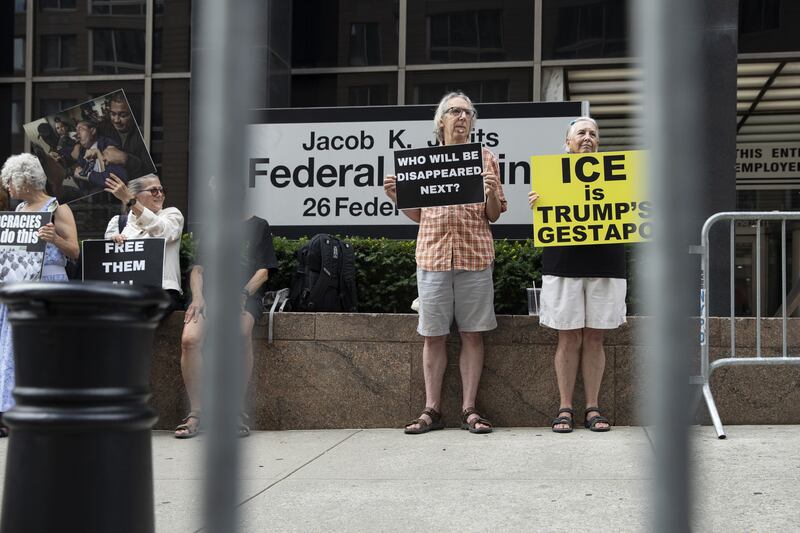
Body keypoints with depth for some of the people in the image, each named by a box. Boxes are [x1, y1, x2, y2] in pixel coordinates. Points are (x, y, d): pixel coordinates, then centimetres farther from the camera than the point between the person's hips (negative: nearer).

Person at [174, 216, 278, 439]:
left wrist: (243, 294, -12)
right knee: (189, 339, -29)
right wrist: (198, 297, -3)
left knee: (240, 334, -37)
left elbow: (263, 271, 6)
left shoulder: (258, 226, 15)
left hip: (244, 296, -3)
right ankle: (195, 412, -18)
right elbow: (197, 268, 17)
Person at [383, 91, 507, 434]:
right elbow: (417, 215, 16)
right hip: (433, 254, 1)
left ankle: (469, 409, 8)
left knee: (472, 334, 2)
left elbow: (494, 215, 9)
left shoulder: (485, 158, 11)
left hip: (475, 254, -1)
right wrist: (397, 197, -1)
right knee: (433, 335, 3)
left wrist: (491, 192, -10)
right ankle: (431, 410, 9)